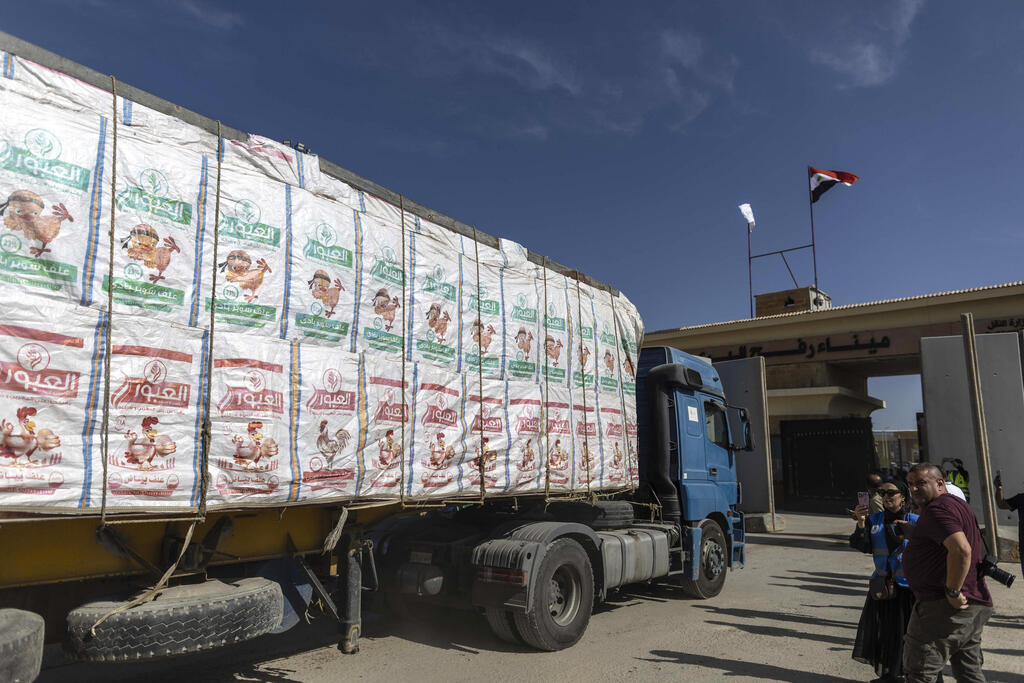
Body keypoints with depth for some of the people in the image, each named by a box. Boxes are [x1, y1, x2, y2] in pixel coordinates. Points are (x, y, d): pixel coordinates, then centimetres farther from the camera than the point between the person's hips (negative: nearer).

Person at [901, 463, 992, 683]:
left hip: (945, 607, -11)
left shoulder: (937, 509, -15)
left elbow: (961, 550, -29)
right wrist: (911, 533, 24)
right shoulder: (957, 505, 19)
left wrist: (953, 592, -22)